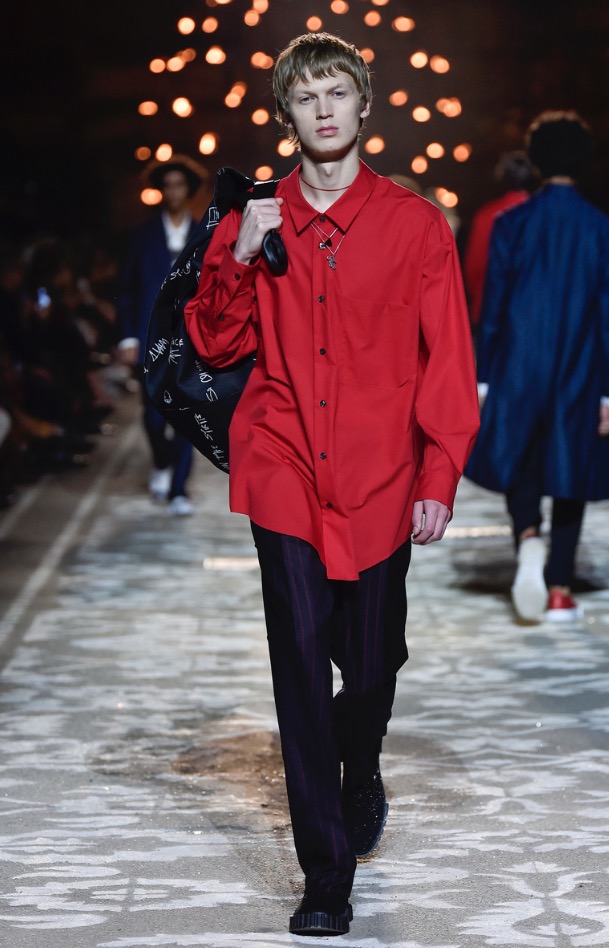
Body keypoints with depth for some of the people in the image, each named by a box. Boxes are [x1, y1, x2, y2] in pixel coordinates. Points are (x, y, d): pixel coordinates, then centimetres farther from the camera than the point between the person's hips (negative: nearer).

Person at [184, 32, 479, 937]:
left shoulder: (414, 223, 2)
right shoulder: (254, 223, 8)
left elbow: (448, 360, 1)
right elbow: (216, 344, 8)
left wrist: (439, 478, -5)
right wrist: (237, 259, -7)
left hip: (380, 482, 0)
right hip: (284, 472, 1)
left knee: (373, 663, 8)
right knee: (302, 662, -4)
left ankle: (360, 775, 43)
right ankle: (326, 875, 4)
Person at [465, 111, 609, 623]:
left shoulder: (511, 224, -4)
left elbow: (492, 306, -3)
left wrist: (482, 378, 3)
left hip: (519, 369, 0)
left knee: (519, 461, 16)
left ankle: (529, 539, -14)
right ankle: (560, 590, 11)